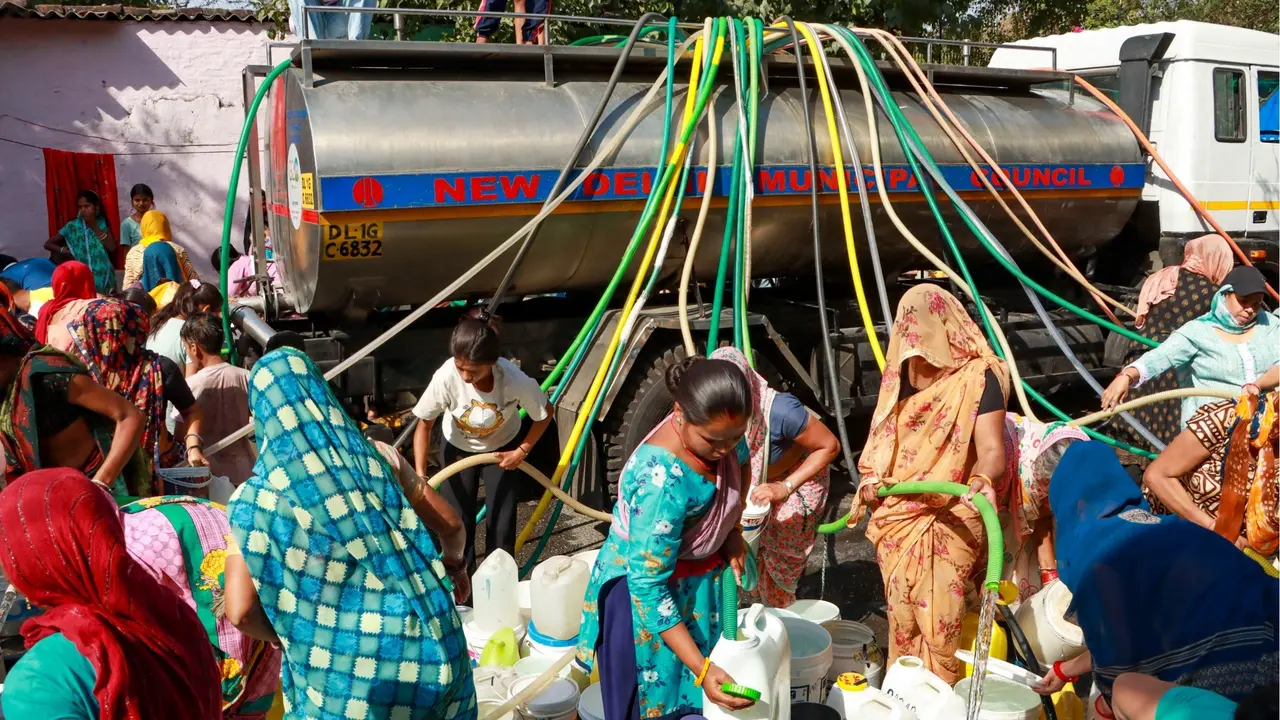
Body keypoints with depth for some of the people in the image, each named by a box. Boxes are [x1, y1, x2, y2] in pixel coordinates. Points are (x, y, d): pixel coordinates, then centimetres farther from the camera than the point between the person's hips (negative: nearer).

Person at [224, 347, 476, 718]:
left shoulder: (257, 497, -6)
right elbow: (450, 523, 13)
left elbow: (241, 612, -13)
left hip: (349, 674, -3)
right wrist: (455, 562, 35)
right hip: (430, 647, 3)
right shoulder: (377, 458, 3)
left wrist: (285, 636, 9)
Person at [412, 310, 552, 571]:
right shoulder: (446, 377, -37)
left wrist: (522, 451, -11)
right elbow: (424, 424, -20)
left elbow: (545, 414, -16)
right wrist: (420, 477, -25)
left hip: (502, 449, 0)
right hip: (458, 449, 0)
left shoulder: (515, 380, -37)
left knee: (502, 526, 2)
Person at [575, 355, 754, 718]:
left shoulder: (716, 432, -15)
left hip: (702, 578, 7)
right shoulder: (662, 481, -37)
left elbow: (738, 468, 12)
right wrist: (700, 668, -33)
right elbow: (648, 585, -32)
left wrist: (733, 533, 0)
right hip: (642, 583, -7)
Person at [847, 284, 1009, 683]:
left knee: (940, 621, -8)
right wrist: (870, 482, 5)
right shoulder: (899, 374, 9)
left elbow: (991, 448, -19)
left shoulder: (979, 376, -9)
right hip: (896, 516, 5)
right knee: (901, 618, 8)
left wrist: (983, 479, -40)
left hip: (951, 520, -5)